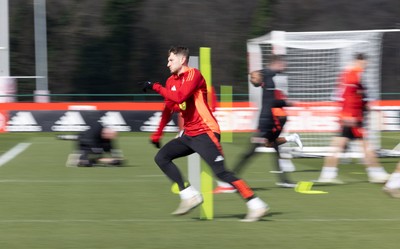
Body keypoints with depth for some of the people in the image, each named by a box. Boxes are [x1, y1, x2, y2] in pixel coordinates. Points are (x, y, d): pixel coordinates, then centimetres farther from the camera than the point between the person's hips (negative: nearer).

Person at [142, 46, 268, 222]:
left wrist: (156, 87, -19)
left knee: (221, 172, -16)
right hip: (188, 135, 9)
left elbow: (179, 97, -26)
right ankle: (189, 196, -2)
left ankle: (256, 205, -13)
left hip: (205, 133, -9)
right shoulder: (172, 81, 15)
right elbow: (168, 109, 22)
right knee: (161, 157, -1)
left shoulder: (193, 74, -11)